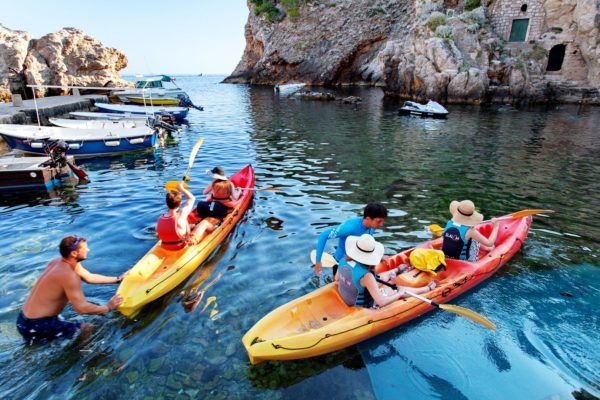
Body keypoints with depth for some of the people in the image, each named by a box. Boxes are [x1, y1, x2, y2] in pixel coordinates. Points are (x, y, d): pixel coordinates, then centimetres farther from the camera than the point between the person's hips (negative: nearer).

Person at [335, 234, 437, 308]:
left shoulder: (343, 261, -17)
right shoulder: (366, 275, -37)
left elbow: (337, 279, 3)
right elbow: (381, 302, -34)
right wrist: (399, 294, -18)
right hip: (364, 306, -6)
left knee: (383, 277, 26)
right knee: (399, 290, 11)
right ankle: (428, 288, 34)